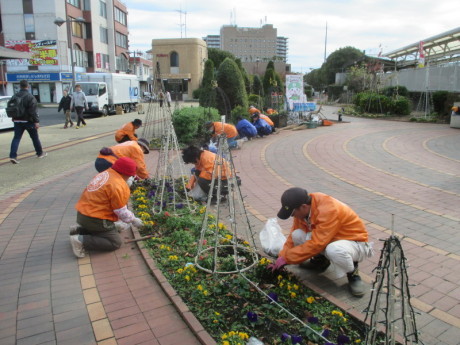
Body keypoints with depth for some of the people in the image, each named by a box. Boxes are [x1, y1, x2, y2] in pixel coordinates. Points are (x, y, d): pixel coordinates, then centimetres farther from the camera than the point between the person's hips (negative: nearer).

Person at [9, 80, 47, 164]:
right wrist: (36, 121, -17)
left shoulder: (15, 96, 9)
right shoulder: (30, 97, -13)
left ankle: (13, 156, -8)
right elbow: (33, 111, -18)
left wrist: (14, 119, 29)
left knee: (16, 138, 3)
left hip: (17, 121, 5)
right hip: (28, 121, -5)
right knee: (35, 137, 10)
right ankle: (40, 153, 23)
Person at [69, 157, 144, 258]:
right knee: (115, 242, -1)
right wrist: (134, 220, 2)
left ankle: (79, 230, 12)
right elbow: (121, 211, -15)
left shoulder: (105, 173, 7)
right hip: (94, 219, -9)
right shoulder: (118, 186, -21)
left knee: (112, 230, 25)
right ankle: (81, 240, -12)